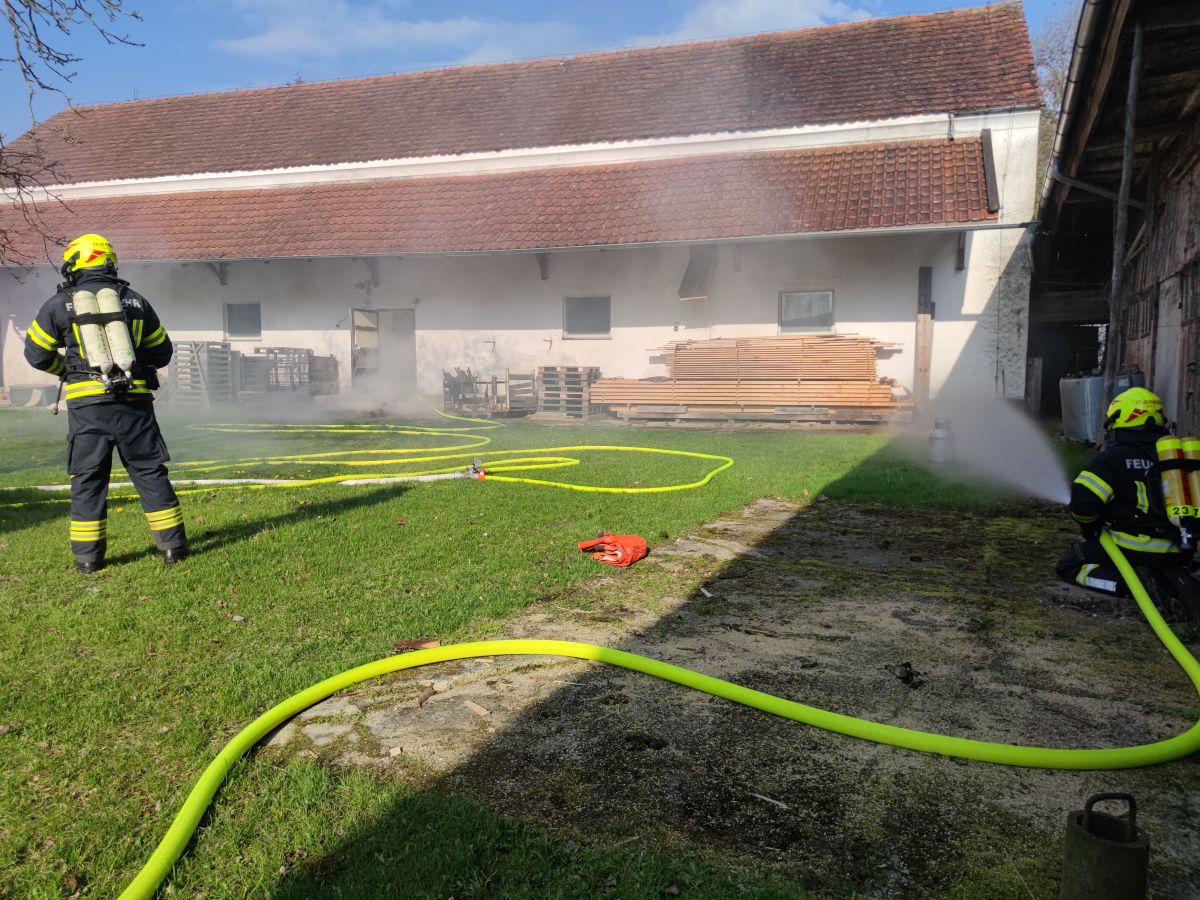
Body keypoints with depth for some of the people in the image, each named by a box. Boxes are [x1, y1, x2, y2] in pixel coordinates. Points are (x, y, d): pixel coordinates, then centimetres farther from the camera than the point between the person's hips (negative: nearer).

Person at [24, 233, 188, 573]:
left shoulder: (59, 305, 2)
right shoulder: (135, 301, 8)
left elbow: (37, 354, 9)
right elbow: (162, 352, 14)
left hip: (87, 405, -1)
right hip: (135, 402, 1)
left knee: (88, 479, 8)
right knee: (150, 473, 8)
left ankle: (88, 556, 11)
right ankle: (172, 544, 8)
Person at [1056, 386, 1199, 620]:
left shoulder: (1113, 457, -11)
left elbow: (1083, 502, -21)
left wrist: (1090, 531, 0)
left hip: (1134, 548, -6)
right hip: (1178, 554, 6)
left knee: (1069, 567, 8)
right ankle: (1176, 582, 1)